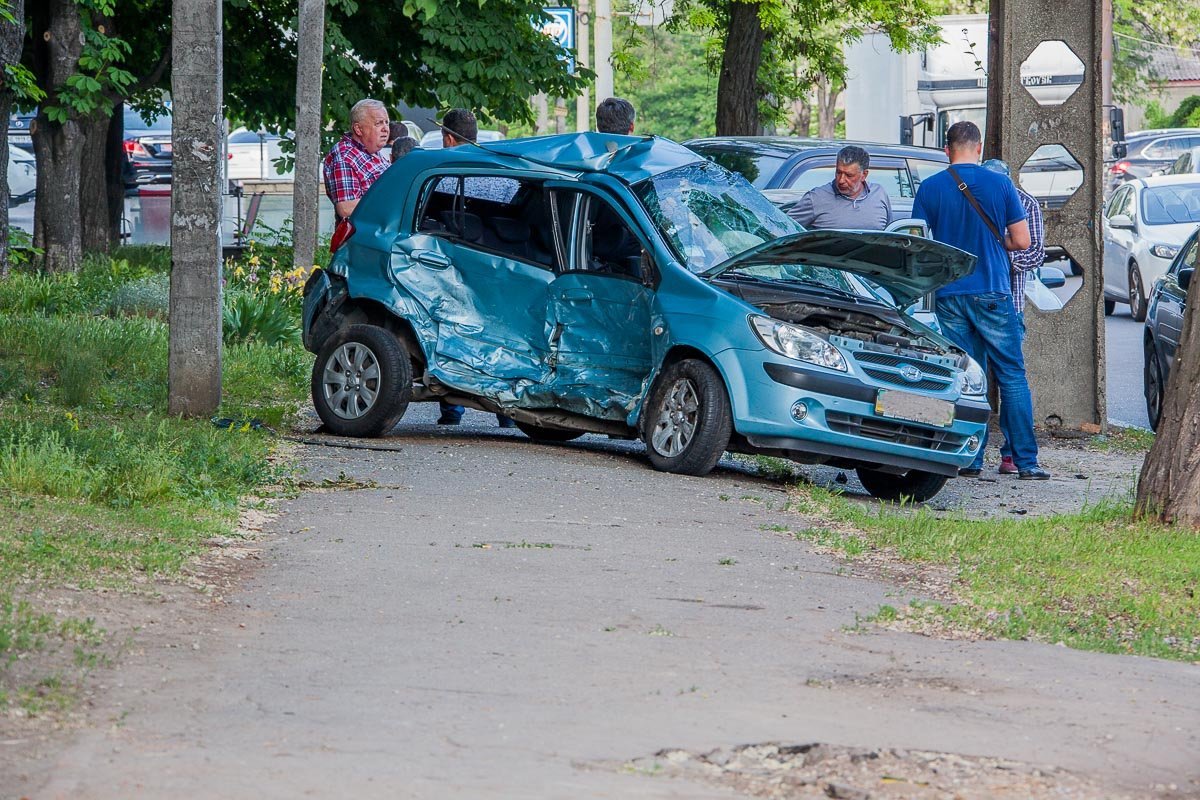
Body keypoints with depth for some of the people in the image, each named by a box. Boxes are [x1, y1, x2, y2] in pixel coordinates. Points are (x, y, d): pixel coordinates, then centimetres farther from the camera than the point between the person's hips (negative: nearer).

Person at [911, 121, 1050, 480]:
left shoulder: (930, 188, 0)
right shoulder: (1000, 184, -2)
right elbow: (1021, 241, -1)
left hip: (948, 295, 1)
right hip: (992, 293, -1)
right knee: (1012, 376, 2)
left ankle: (969, 459, 3)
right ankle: (1025, 460, -2)